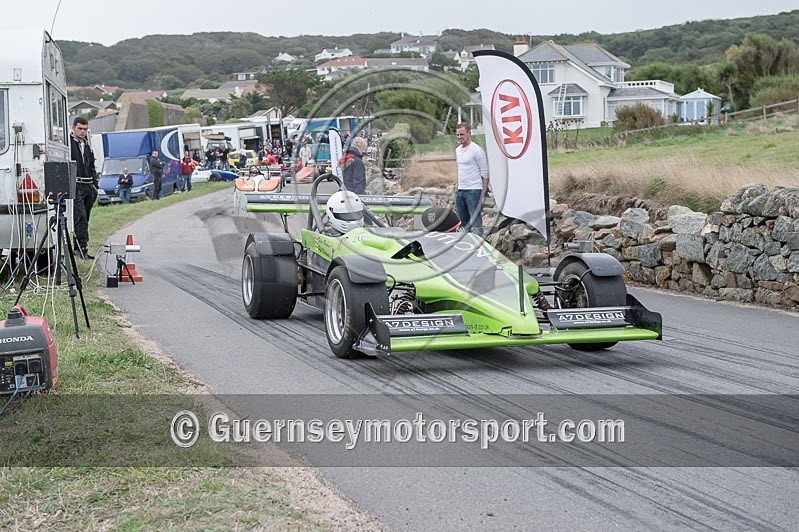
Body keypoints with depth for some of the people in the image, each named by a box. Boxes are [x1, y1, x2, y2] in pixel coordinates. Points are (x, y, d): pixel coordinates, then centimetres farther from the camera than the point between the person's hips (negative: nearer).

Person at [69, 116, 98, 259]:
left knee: (84, 219, 8)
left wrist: (95, 184, 19)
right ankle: (82, 248, -19)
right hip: (75, 186, -7)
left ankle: (79, 247, 15)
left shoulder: (87, 145, 20)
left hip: (88, 186, 7)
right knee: (80, 217, -16)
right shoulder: (67, 143, -4)